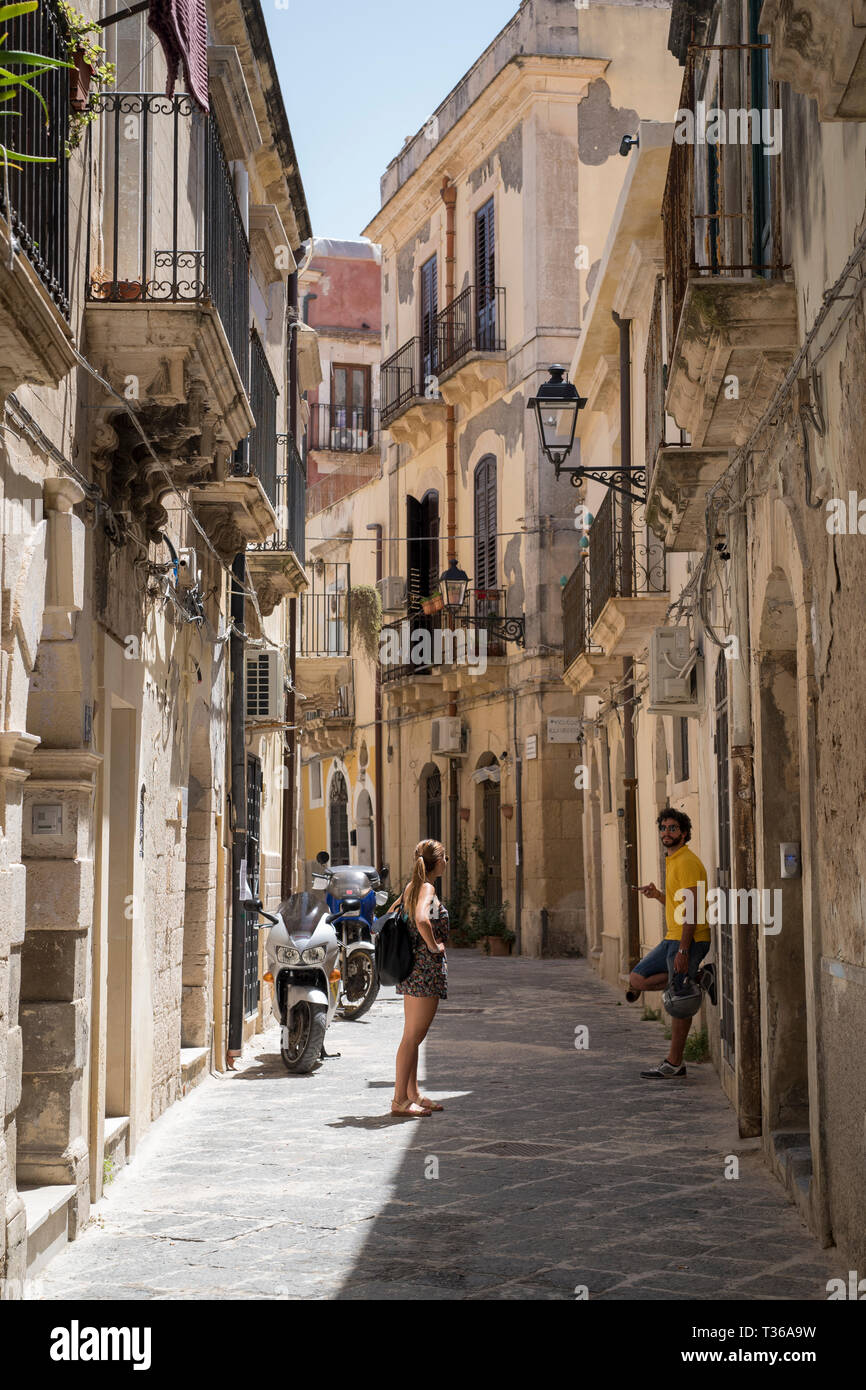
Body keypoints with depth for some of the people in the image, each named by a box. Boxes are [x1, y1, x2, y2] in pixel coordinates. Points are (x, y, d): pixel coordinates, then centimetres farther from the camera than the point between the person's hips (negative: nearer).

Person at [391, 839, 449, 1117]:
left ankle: (412, 1094, 23)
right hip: (426, 968, -10)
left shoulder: (410, 887, 12)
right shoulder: (427, 888, -14)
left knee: (412, 1036, 15)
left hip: (411, 966, 10)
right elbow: (422, 919, -33)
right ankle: (400, 1100, -4)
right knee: (413, 1036, -6)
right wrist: (434, 945, -18)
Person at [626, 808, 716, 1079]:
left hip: (688, 940, -10)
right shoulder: (672, 862, 17)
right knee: (637, 979, 8)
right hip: (672, 938, 10)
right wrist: (657, 894, 8)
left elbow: (691, 908, -21)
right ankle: (699, 978, 9)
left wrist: (683, 951, -25)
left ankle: (674, 1064, 3)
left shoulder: (687, 862, -14)